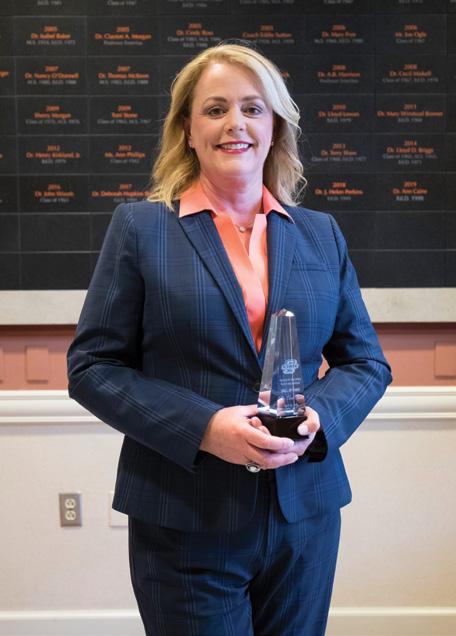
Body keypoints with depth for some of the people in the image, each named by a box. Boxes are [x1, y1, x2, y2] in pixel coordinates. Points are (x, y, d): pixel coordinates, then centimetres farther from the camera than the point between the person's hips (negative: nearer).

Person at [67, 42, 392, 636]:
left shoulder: (321, 234, 7)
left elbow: (366, 362, 9)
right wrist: (204, 427, -18)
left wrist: (319, 417, -12)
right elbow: (92, 366, -5)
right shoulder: (140, 227, -2)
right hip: (185, 519, -3)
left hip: (305, 514, 4)